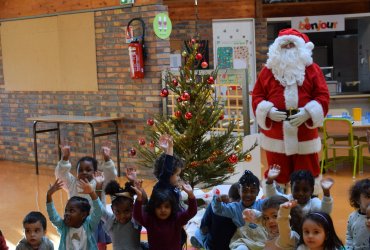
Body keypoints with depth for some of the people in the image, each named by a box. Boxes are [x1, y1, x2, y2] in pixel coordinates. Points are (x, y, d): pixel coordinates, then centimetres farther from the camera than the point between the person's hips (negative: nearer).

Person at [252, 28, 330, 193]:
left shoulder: (312, 69, 4)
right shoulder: (267, 70, 6)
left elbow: (323, 96, -1)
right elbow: (256, 96, 5)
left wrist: (308, 112, -16)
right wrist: (268, 111, -13)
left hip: (305, 136, 0)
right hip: (275, 136, 1)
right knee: (276, 176, 9)